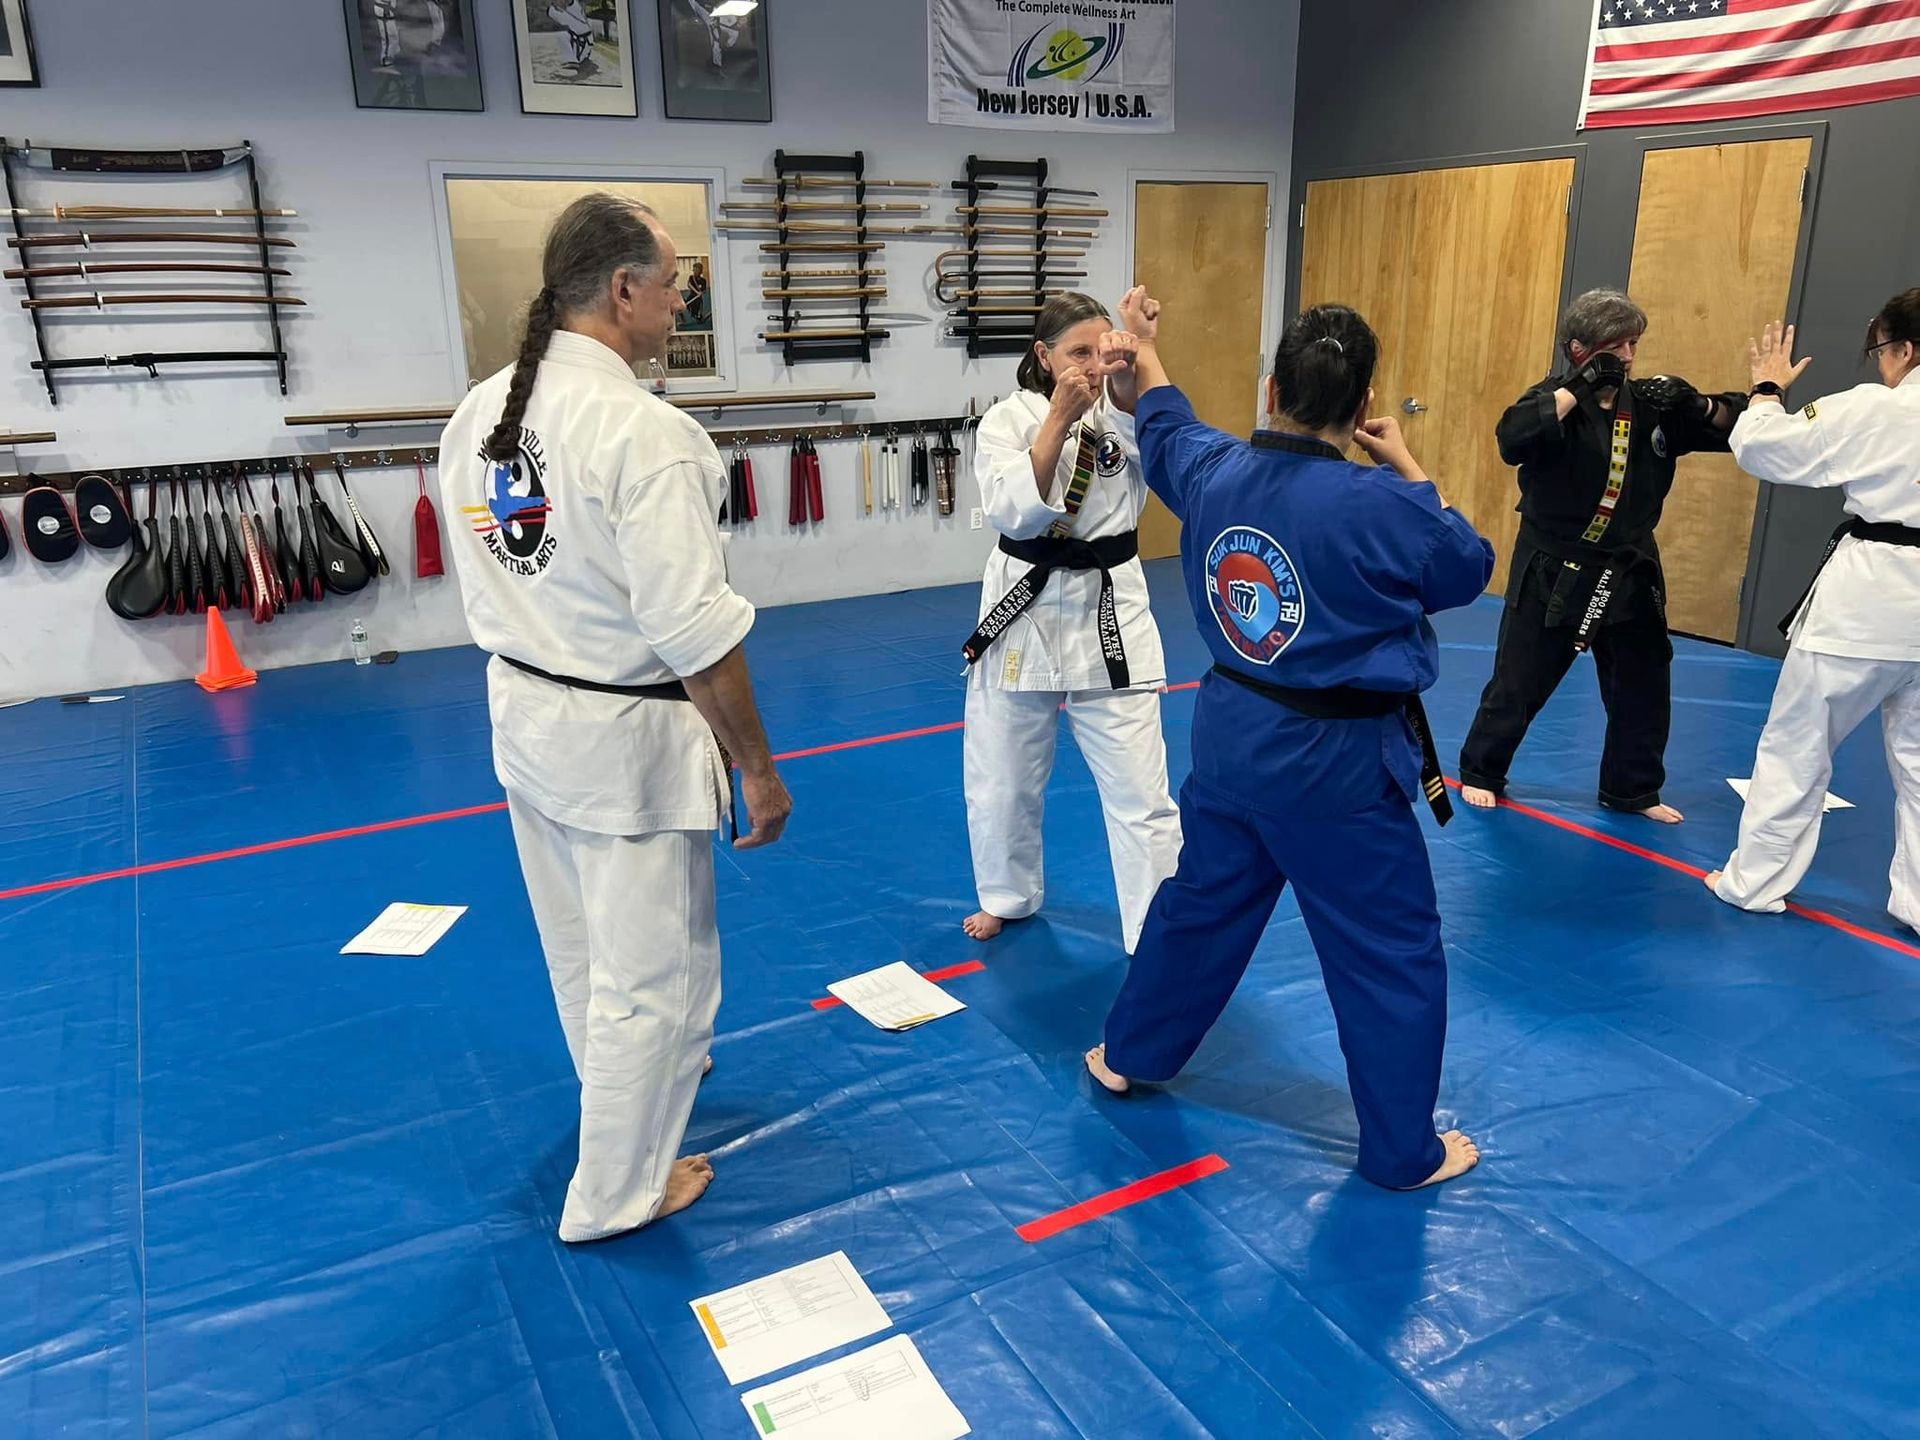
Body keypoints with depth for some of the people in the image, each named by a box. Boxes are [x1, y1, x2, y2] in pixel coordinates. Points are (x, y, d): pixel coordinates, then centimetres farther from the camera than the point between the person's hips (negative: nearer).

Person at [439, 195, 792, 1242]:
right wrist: (760, 768, -14)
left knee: (579, 946, 25)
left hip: (522, 716, 8)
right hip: (627, 736, -8)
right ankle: (617, 1192, 26)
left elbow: (483, 582, 10)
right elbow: (695, 631, -24)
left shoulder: (477, 414, 1)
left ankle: (629, 1092, 50)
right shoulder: (642, 431, -23)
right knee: (651, 969, 10)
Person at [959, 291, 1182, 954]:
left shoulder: (1125, 413, -1)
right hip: (1023, 610, 0)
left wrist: (1131, 388, -39)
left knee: (1141, 791, -1)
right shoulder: (1007, 419, -4)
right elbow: (1017, 510, -20)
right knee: (1004, 779, 15)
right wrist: (1061, 416, -24)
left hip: (1110, 612, 0)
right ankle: (1009, 895, 41)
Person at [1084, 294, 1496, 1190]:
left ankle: (1128, 1055, 42)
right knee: (1391, 953, 10)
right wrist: (1406, 466, 3)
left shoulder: (1214, 471, -5)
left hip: (1230, 732, 6)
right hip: (1338, 760, -6)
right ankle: (1403, 1149, 24)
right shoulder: (1381, 506, -22)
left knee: (1203, 900, 26)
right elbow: (1469, 570, -3)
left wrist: (1143, 353, 38)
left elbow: (1167, 431, 20)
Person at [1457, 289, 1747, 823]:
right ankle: (1479, 772, 22)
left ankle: (1631, 790, 30)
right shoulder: (1556, 398, -9)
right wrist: (1580, 388, -29)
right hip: (1554, 572, -5)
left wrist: (1698, 406, -13)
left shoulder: (1651, 405, 3)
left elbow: (1735, 427, 7)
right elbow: (1513, 438, -31)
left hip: (1629, 573, 5)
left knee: (1644, 688, 12)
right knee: (1519, 681, 2)